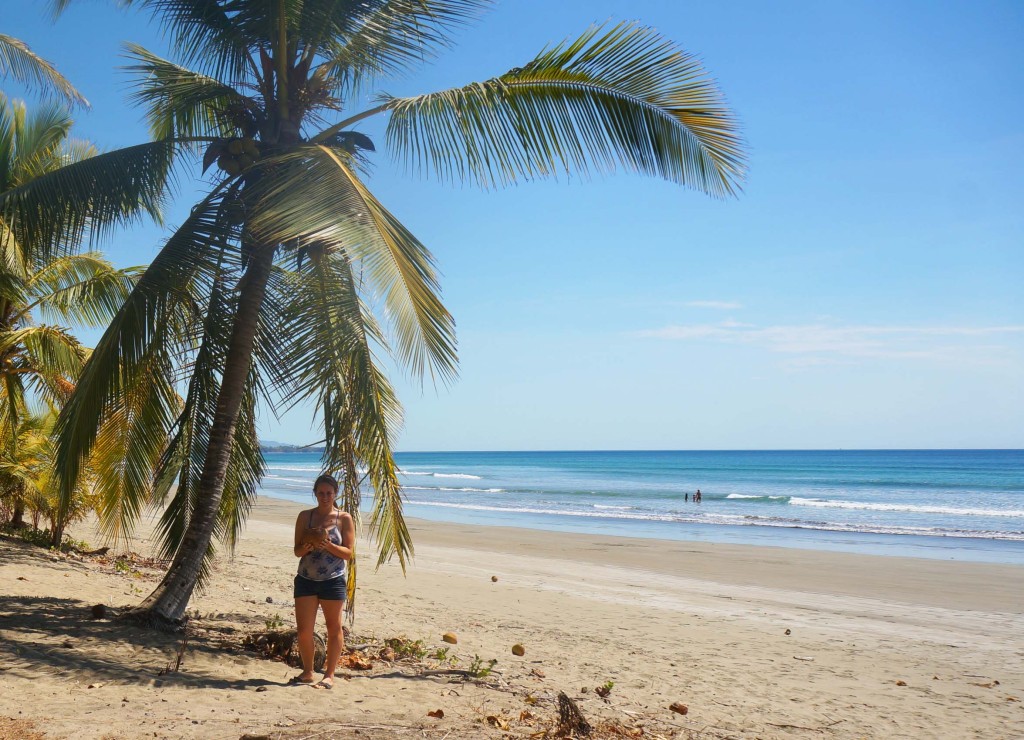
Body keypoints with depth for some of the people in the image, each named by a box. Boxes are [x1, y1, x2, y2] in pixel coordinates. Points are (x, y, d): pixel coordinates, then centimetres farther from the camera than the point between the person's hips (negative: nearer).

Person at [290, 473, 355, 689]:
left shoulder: (344, 519, 0)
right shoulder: (305, 517, 6)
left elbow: (348, 553, -3)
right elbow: (297, 551, 6)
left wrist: (328, 545, -19)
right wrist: (308, 545, -16)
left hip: (333, 581, -2)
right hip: (306, 580, 2)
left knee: (334, 628, 4)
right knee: (303, 629, 2)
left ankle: (329, 674, 15)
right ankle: (307, 672, 20)